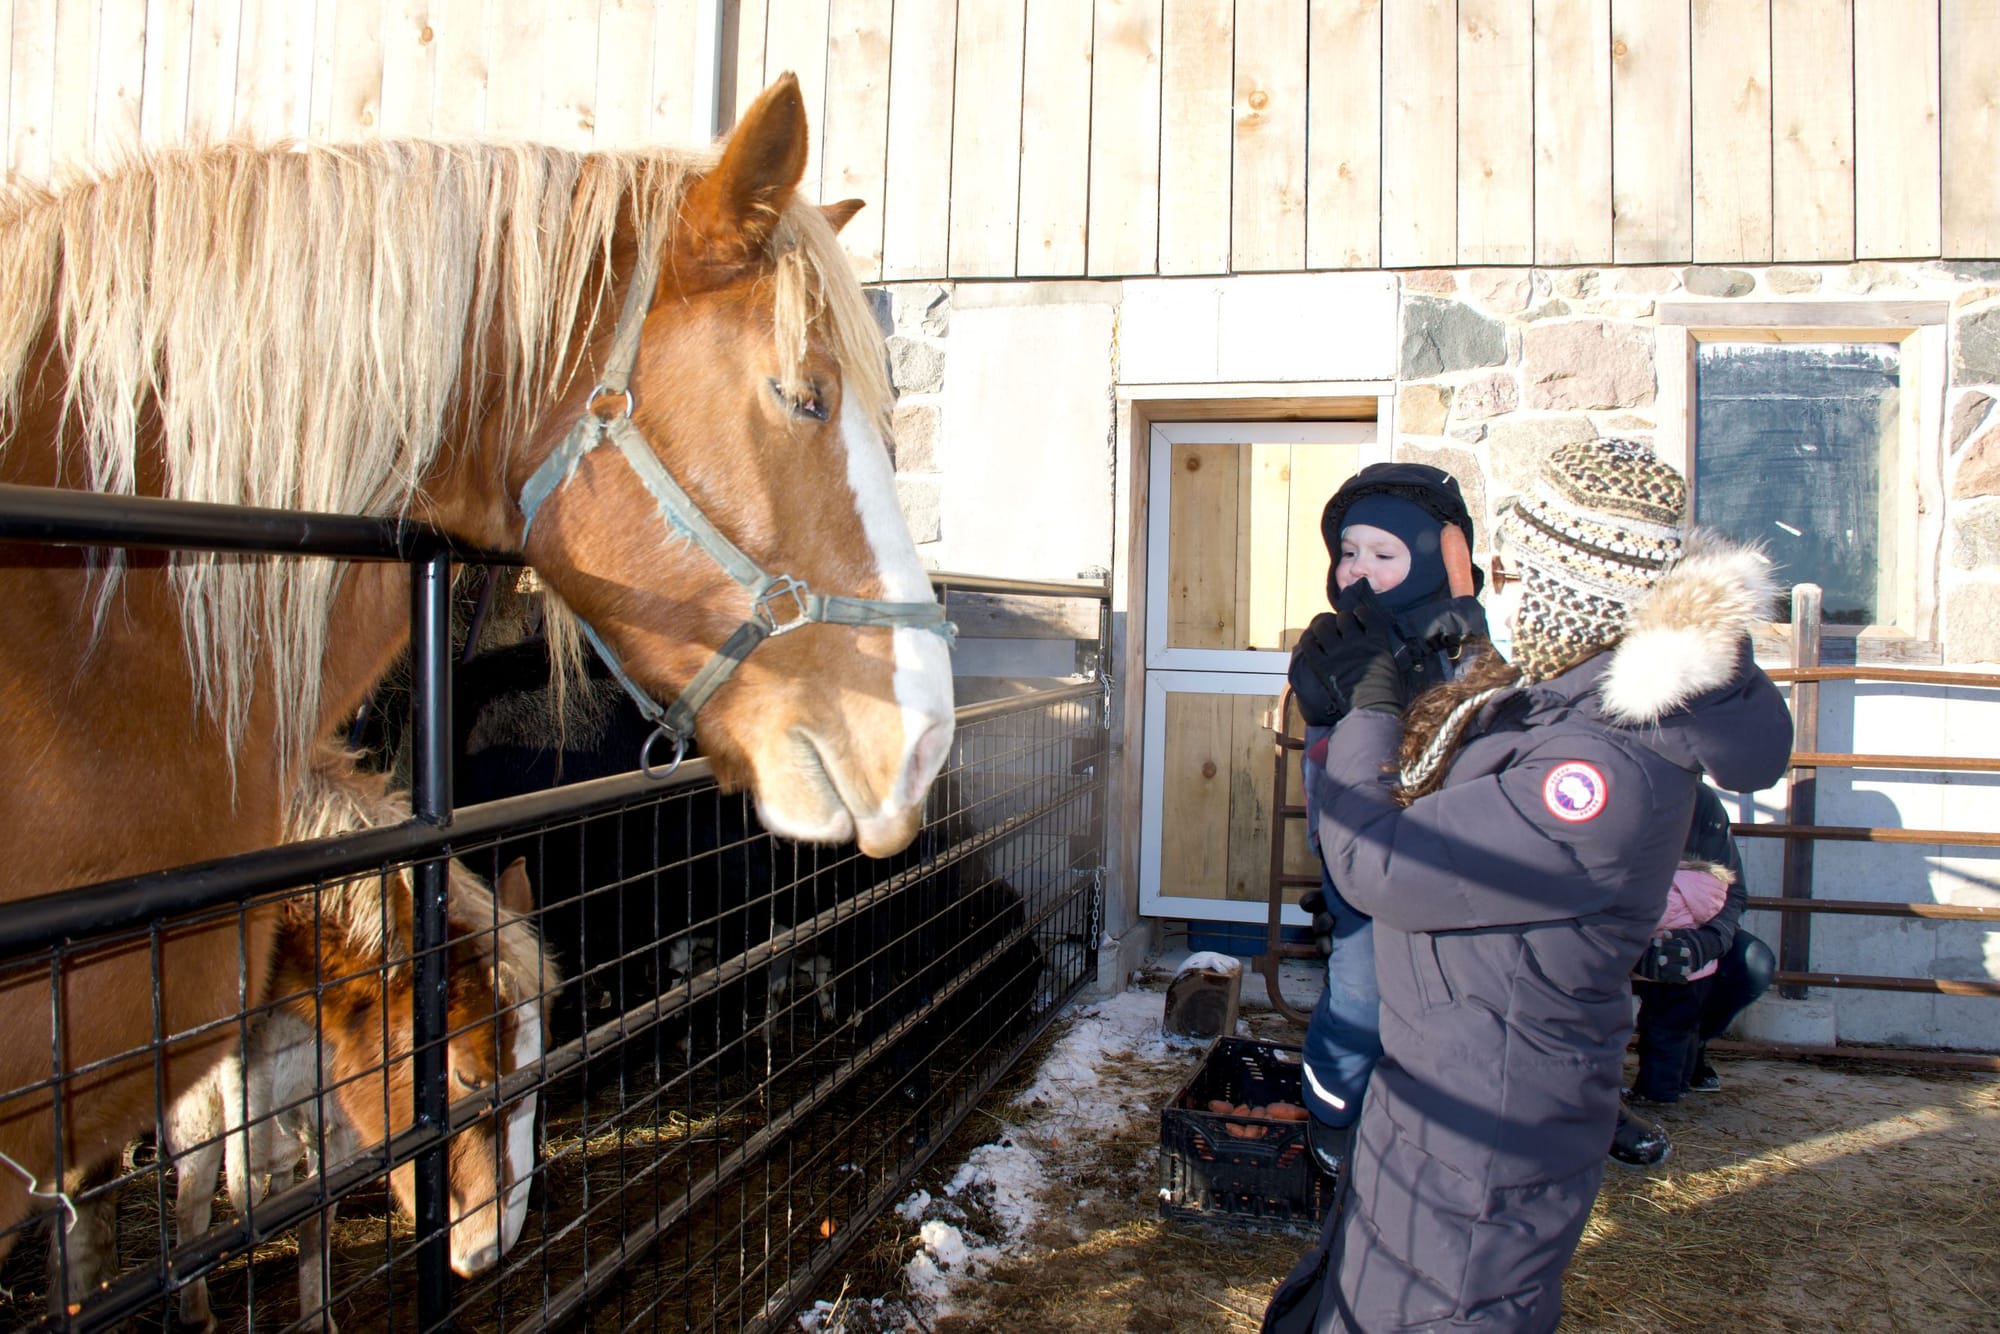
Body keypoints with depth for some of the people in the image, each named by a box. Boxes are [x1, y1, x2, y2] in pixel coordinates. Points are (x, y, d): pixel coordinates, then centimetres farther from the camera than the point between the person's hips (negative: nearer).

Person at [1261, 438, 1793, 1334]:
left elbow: (1377, 866, -28)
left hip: (1485, 1137, -9)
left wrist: (1371, 701, -16)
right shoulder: (1572, 689, -1)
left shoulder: (1606, 768, -33)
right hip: (1451, 1089, 9)